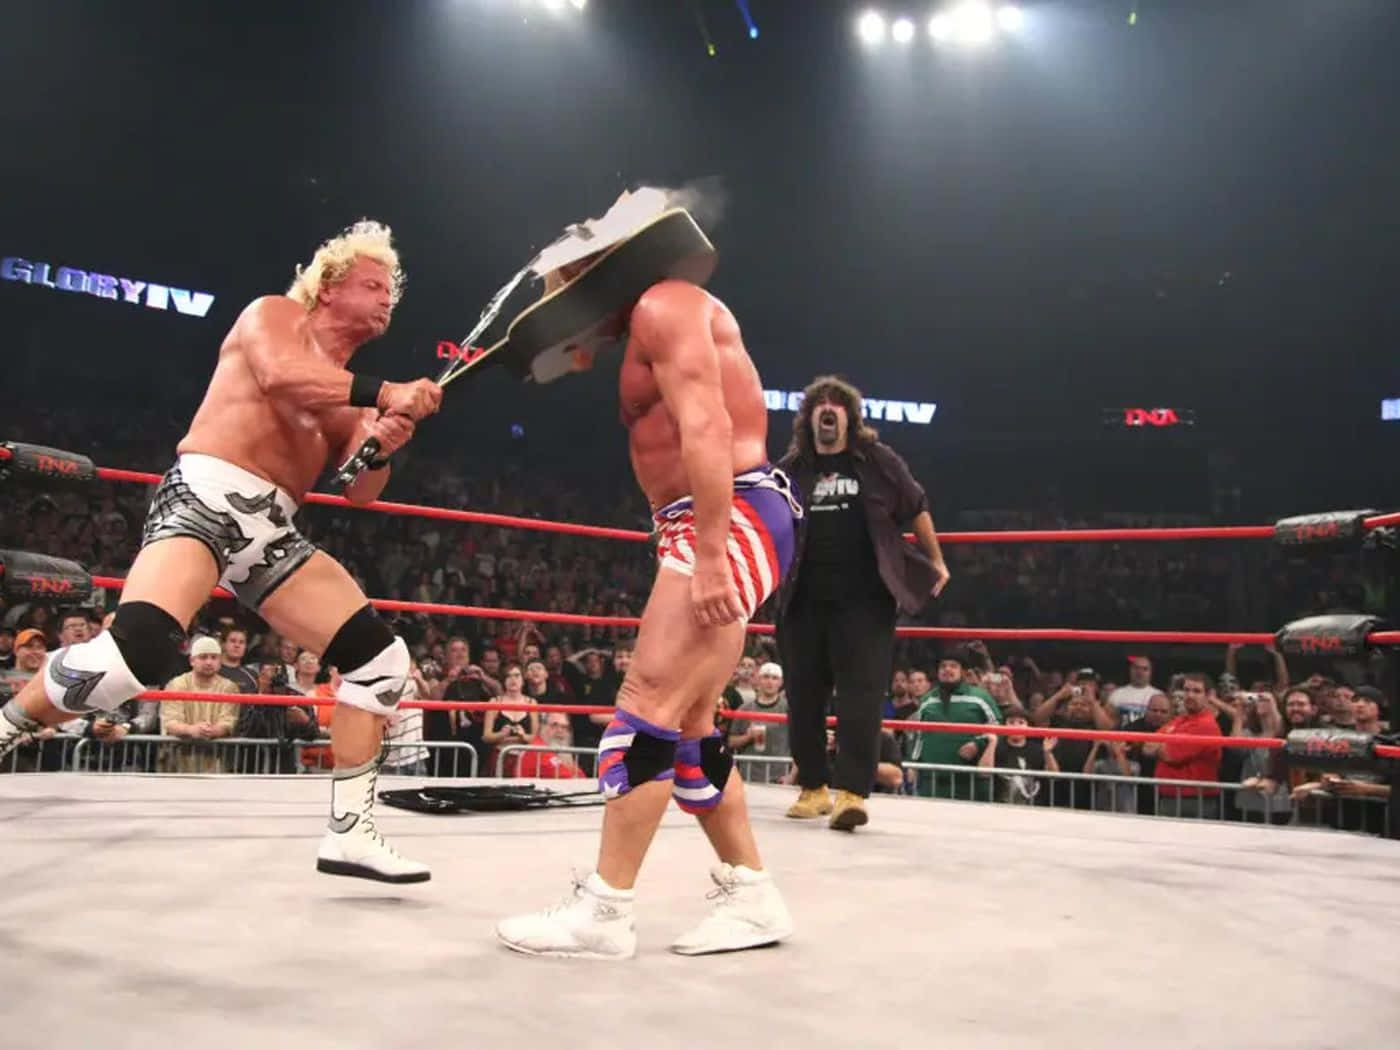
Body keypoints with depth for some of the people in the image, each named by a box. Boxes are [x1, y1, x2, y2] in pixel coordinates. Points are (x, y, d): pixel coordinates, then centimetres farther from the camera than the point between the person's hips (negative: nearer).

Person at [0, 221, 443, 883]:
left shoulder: (349, 391, 23)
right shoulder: (273, 314, 6)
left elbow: (359, 491, 16)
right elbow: (281, 376, -18)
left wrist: (381, 446, -4)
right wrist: (384, 394, -22)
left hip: (270, 532, 8)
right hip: (205, 499, -7)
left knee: (380, 657, -4)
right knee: (138, 651, -30)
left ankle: (349, 833, 1)